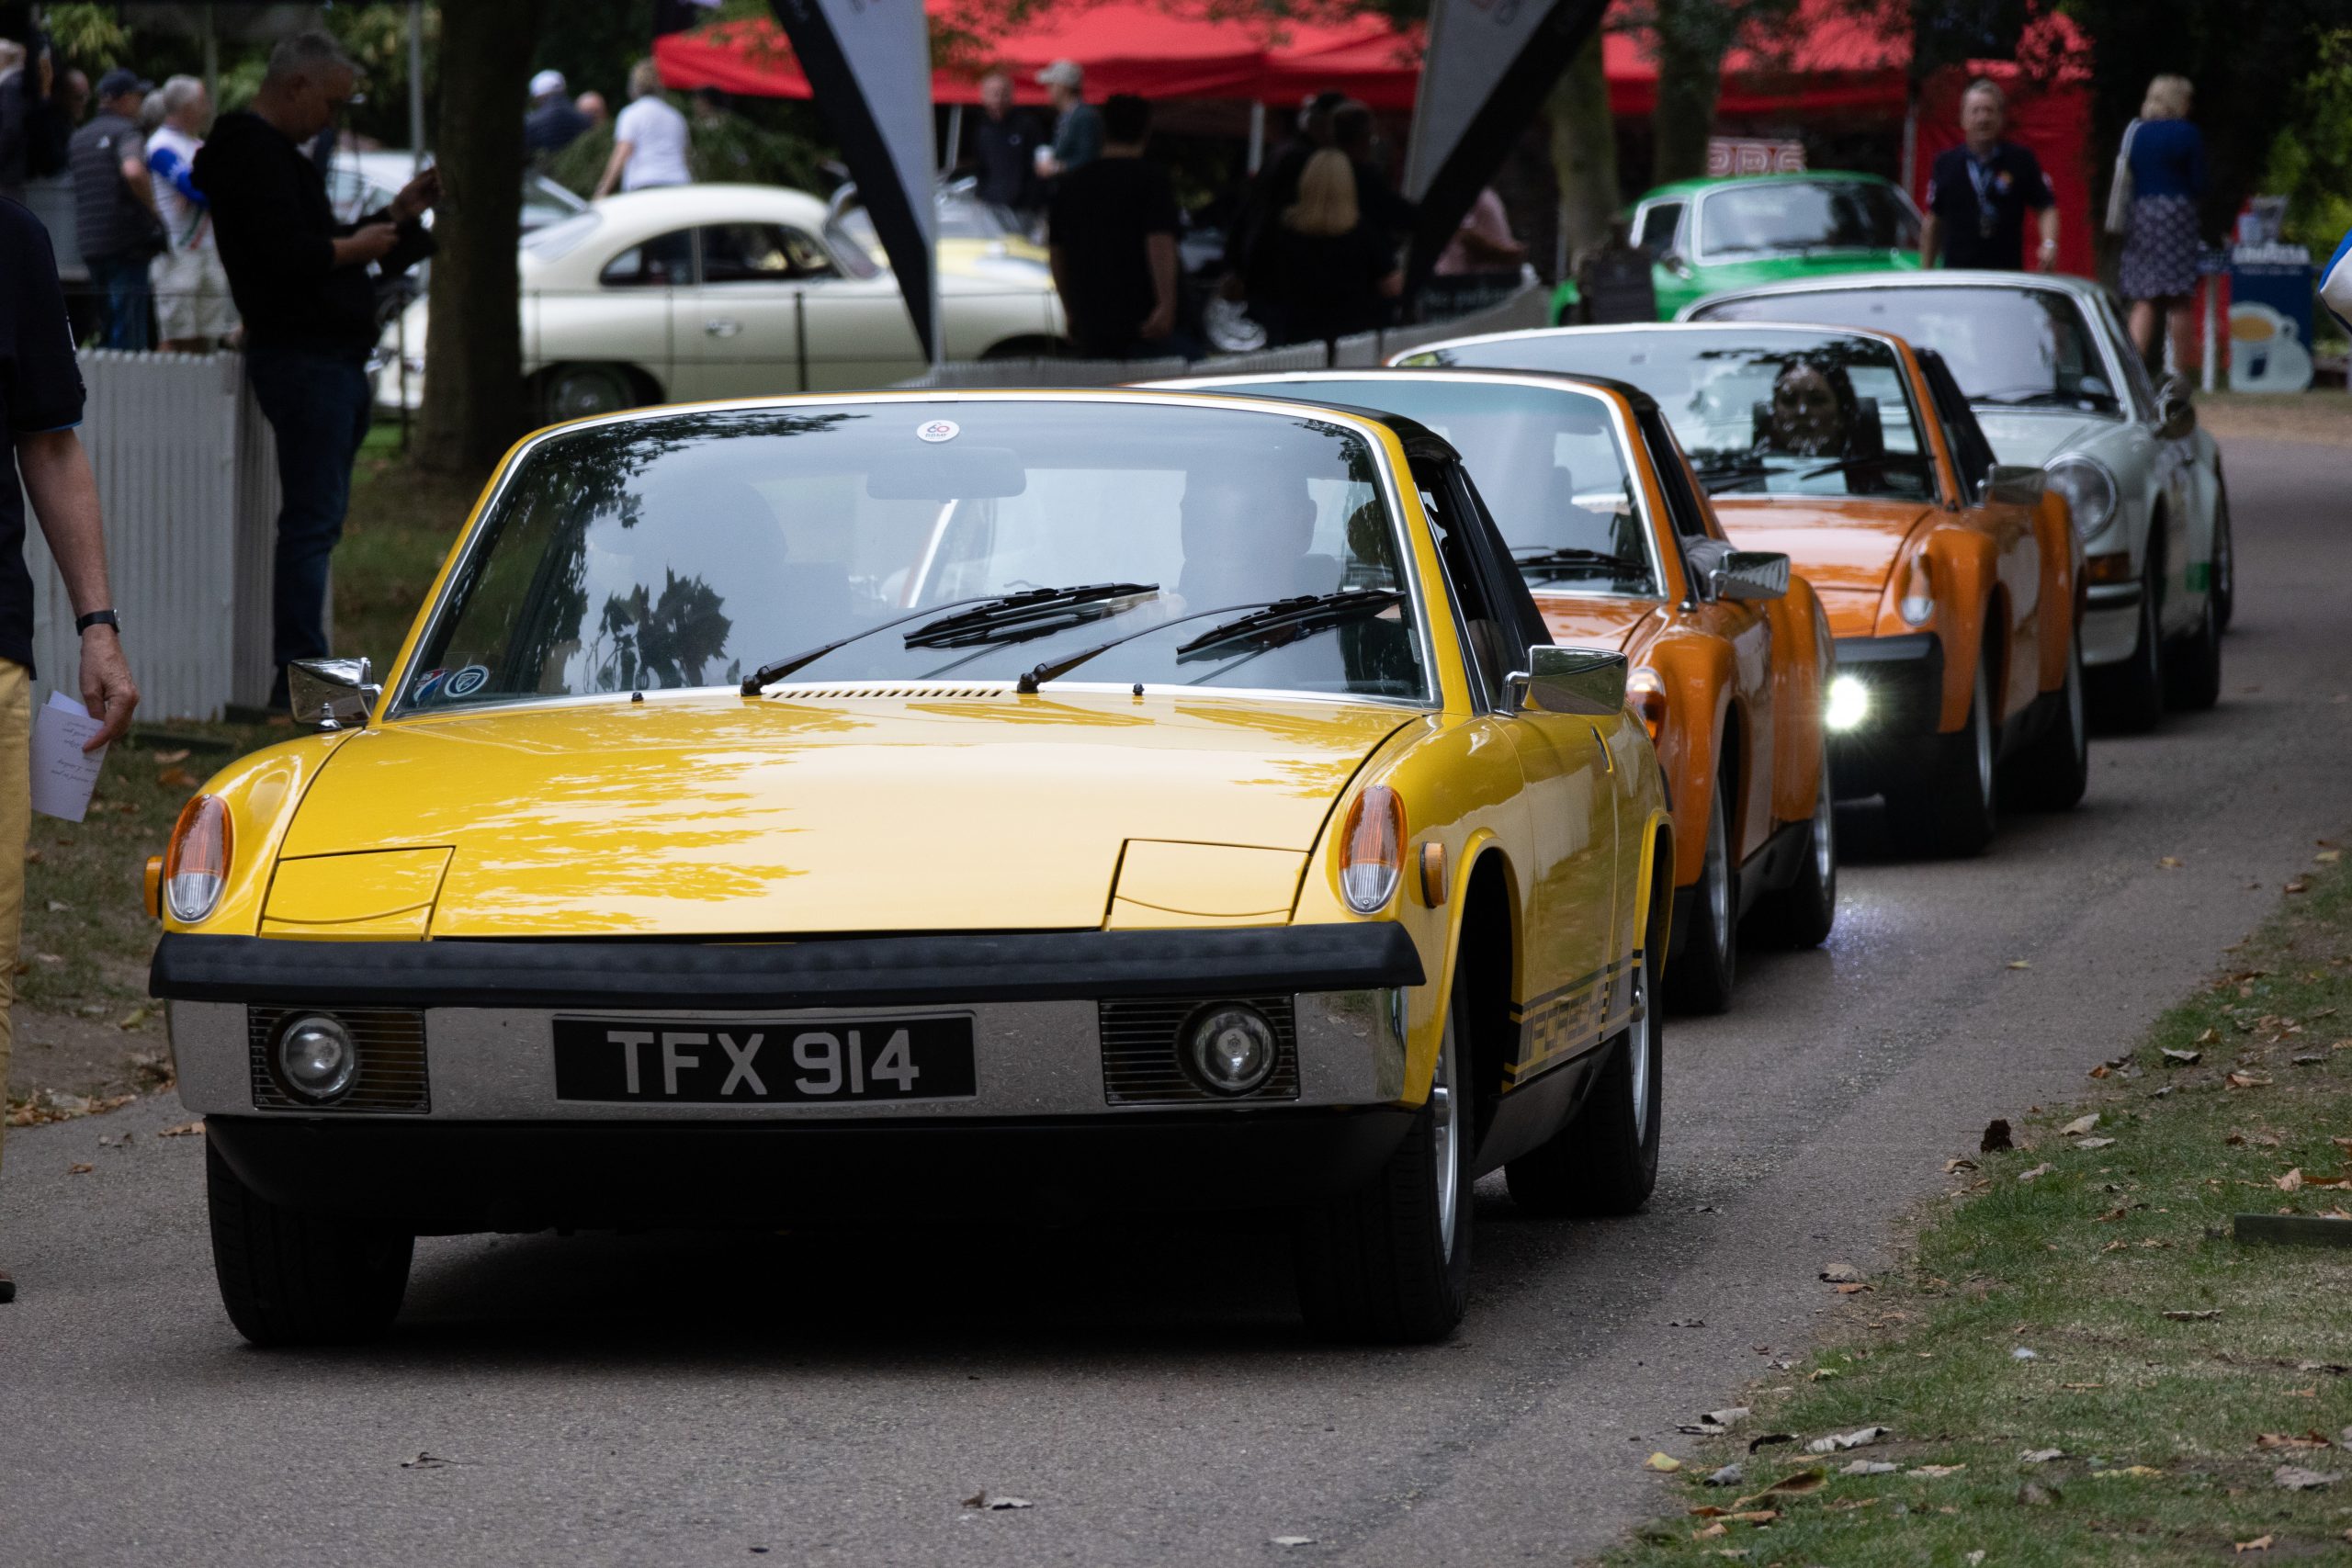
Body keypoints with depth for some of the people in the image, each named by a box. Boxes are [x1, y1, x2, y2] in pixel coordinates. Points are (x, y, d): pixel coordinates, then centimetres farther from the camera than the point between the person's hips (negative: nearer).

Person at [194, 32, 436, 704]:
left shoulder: (274, 154, 22)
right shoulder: (255, 156, -12)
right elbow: (282, 257, -23)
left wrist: (398, 214, 22)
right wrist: (352, 248, -10)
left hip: (330, 359, 11)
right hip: (302, 360, -11)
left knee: (318, 521, 11)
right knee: (312, 521, -12)